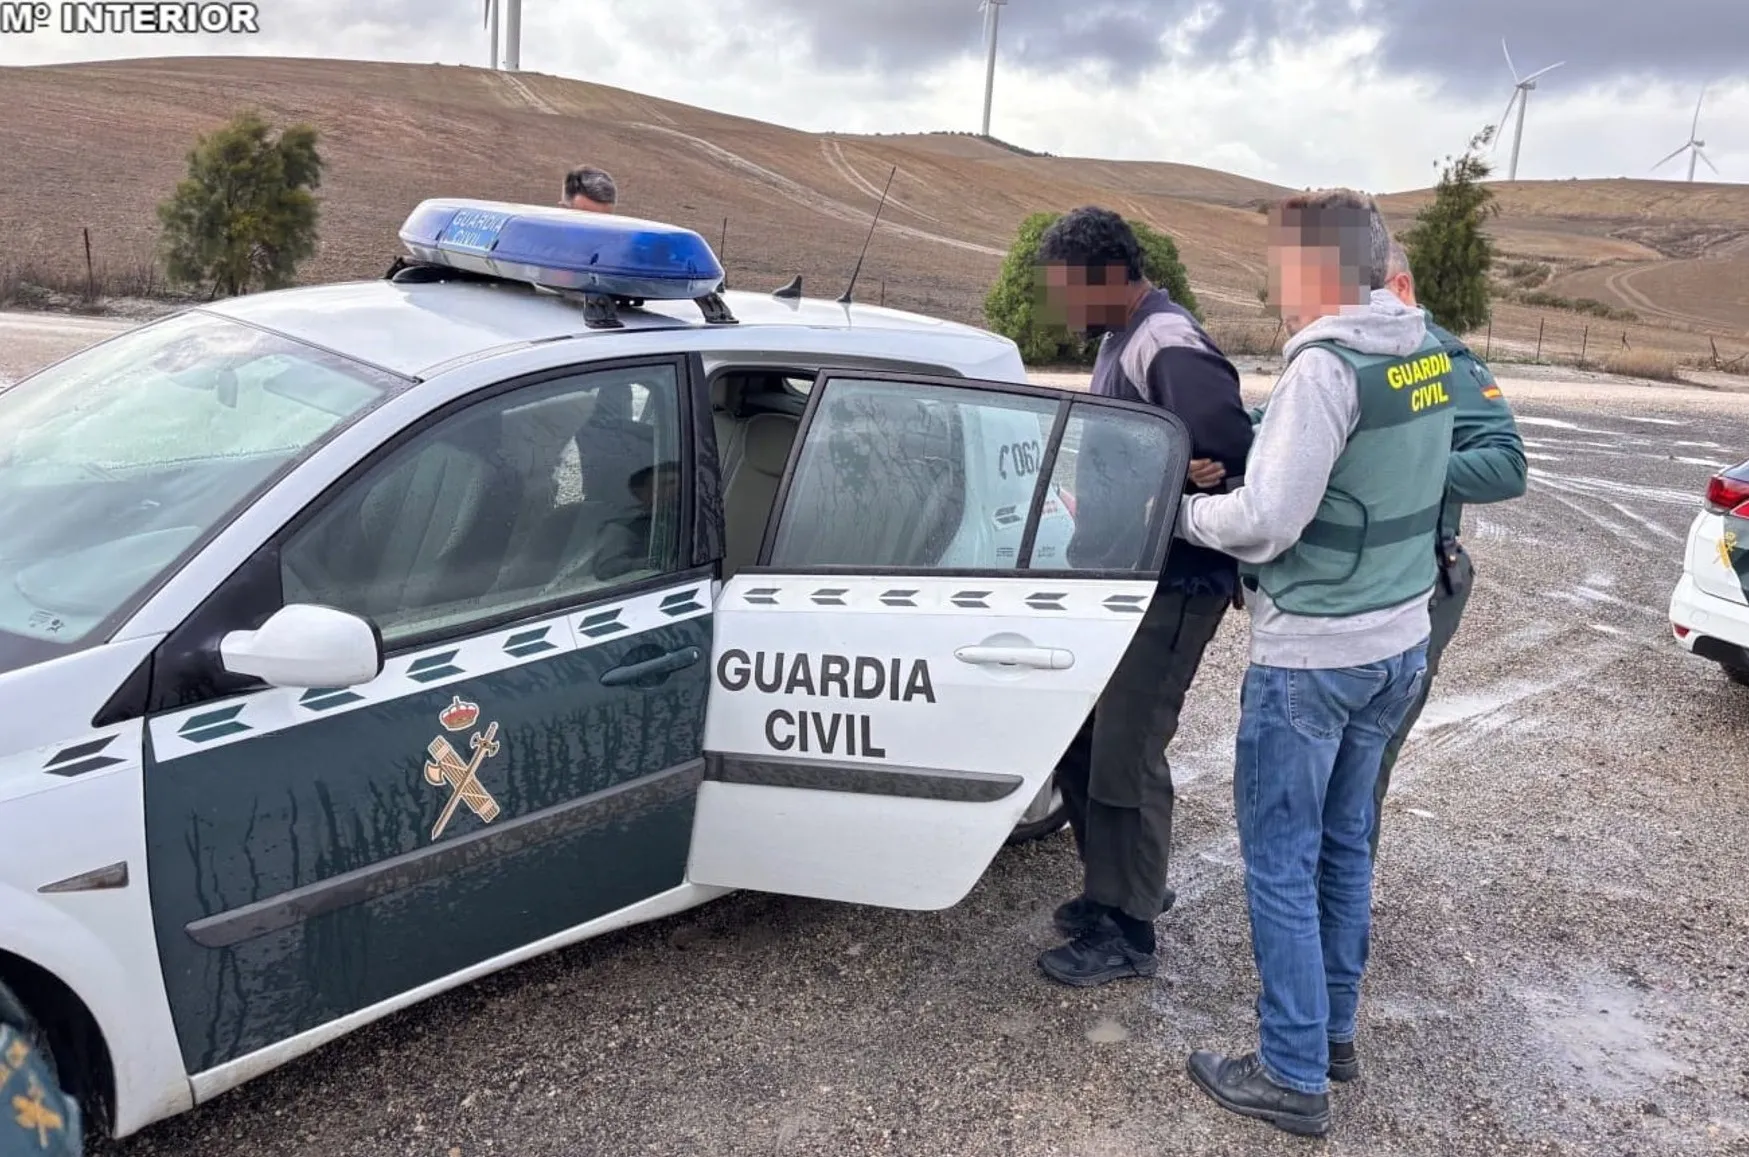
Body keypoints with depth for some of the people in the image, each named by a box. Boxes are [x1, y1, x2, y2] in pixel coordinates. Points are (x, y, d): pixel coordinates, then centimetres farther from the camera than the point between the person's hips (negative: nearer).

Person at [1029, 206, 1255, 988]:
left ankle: (1128, 933, 17)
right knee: (1076, 738, 16)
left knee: (1125, 756, 0)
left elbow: (1232, 455, -31)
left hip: (1171, 589, -10)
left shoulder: (1169, 349, -20)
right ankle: (1120, 887, 35)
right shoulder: (1120, 340, 12)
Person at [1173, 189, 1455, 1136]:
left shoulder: (1326, 366, -20)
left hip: (1312, 656, -8)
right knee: (1344, 844, 19)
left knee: (1281, 863, 3)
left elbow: (1264, 522, -22)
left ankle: (1295, 1076, 13)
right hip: (1399, 642, 8)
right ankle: (1333, 1032, 33)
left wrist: (1180, 509, -6)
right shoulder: (1427, 356, 7)